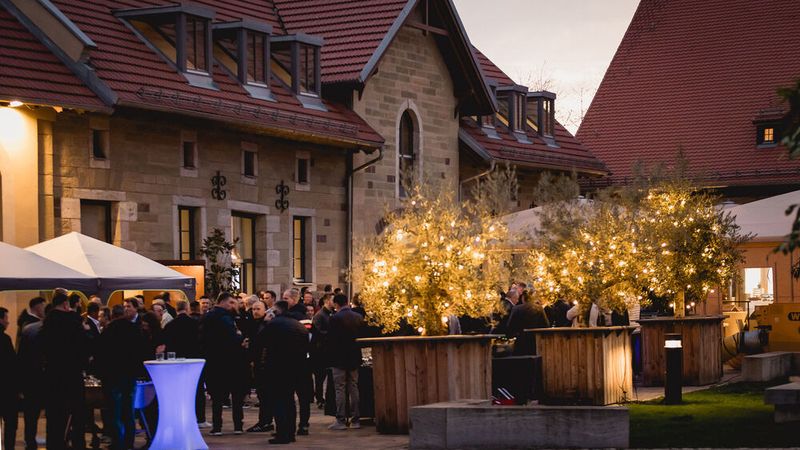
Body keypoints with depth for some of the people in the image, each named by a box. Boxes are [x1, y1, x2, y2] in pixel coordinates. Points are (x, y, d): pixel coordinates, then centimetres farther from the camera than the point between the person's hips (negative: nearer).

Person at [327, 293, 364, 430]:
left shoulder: (335, 318, -14)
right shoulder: (359, 317, 3)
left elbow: (330, 339, -12)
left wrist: (331, 356, 1)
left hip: (340, 358, -5)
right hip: (355, 358, 5)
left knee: (340, 389, -1)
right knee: (354, 388, 11)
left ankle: (341, 420, -4)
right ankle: (355, 420, 11)